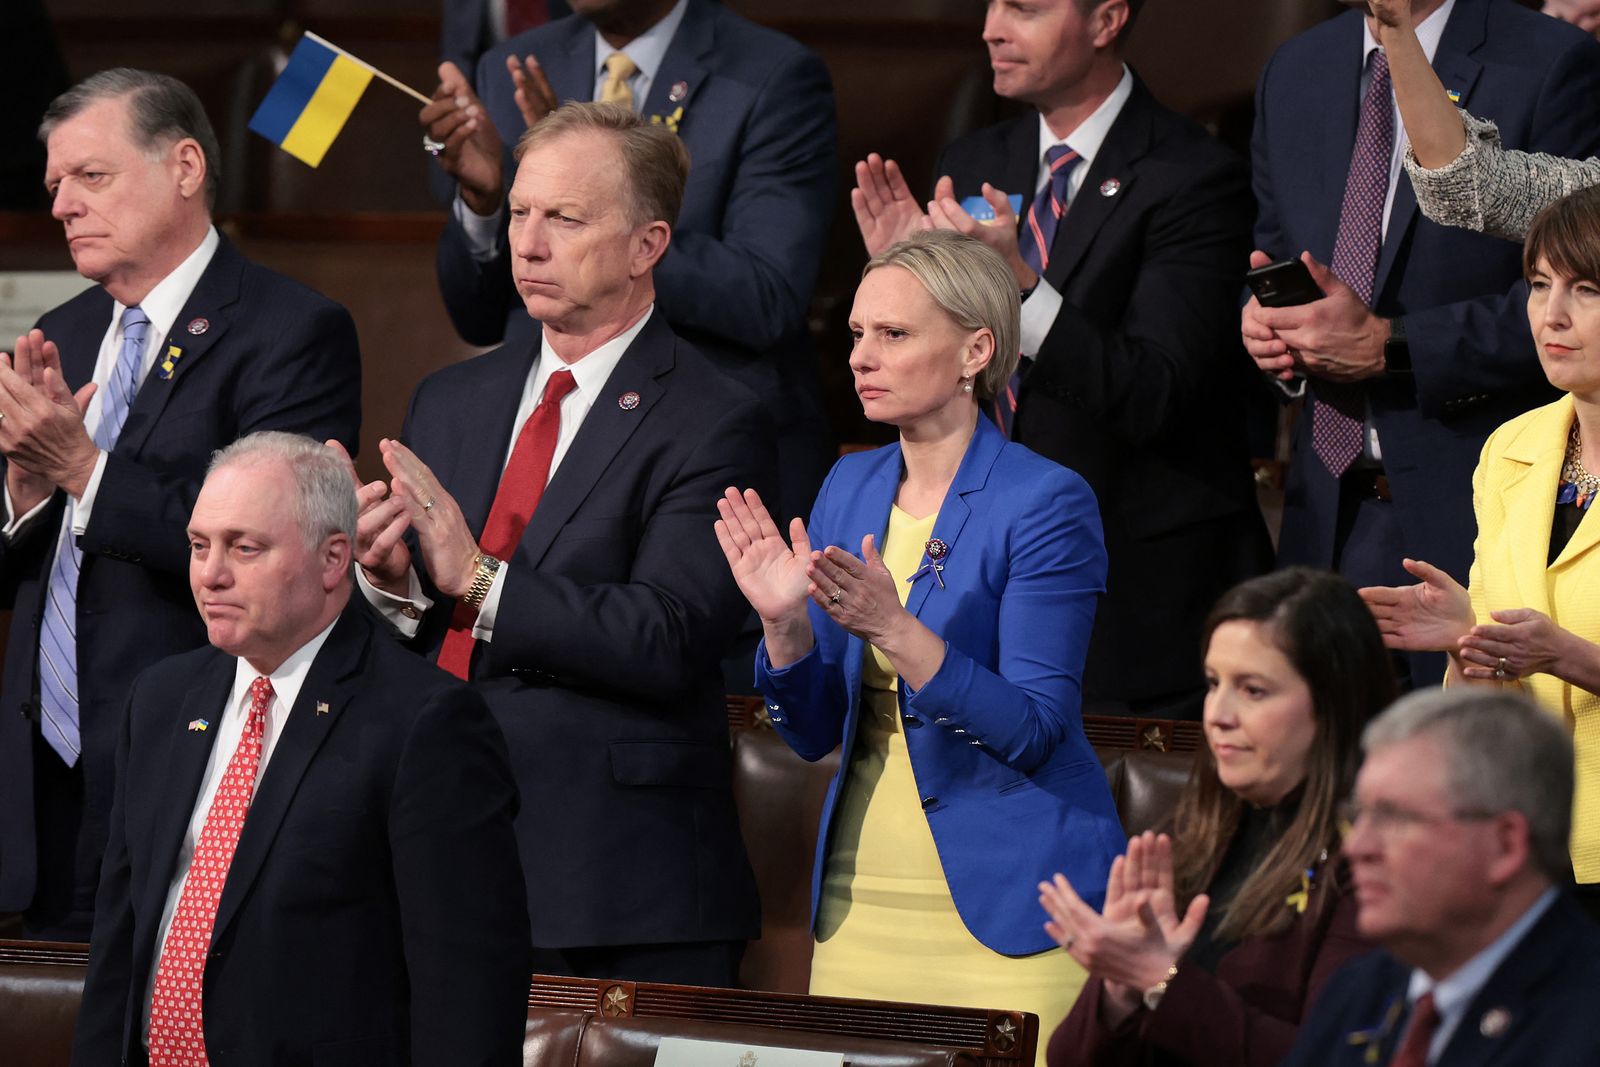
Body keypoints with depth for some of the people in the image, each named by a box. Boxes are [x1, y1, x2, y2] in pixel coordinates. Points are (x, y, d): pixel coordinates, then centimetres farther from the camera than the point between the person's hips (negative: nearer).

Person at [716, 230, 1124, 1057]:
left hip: (1003, 907, -6)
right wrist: (784, 620, -11)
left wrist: (893, 629, -28)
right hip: (859, 900, 6)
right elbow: (814, 732, 9)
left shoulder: (1046, 503, -11)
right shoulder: (852, 488, 7)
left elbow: (1033, 731, -18)